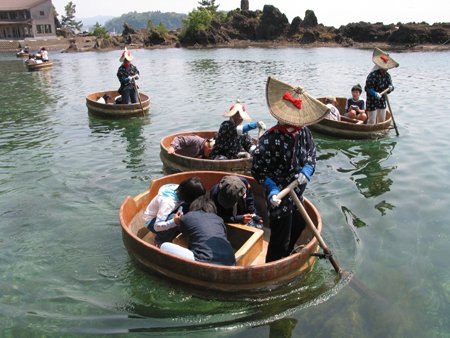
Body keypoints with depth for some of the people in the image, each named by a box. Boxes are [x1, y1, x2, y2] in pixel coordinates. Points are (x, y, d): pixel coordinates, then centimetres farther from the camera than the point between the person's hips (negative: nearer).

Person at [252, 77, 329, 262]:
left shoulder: (304, 132, -6)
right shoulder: (270, 139, -27)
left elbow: (311, 155, 4)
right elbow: (258, 170, -20)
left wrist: (306, 171, -17)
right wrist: (272, 189, -30)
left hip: (297, 194, 8)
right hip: (280, 198, -8)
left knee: (298, 227, 29)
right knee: (280, 239, 6)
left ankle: (286, 259, 55)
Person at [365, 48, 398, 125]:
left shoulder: (387, 75, 5)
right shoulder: (373, 75, -18)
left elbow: (390, 85, 11)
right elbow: (367, 88, -21)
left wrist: (390, 87, -14)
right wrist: (375, 94, -35)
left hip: (382, 101, 7)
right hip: (372, 102, -7)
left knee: (381, 121, 15)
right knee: (371, 121, -5)